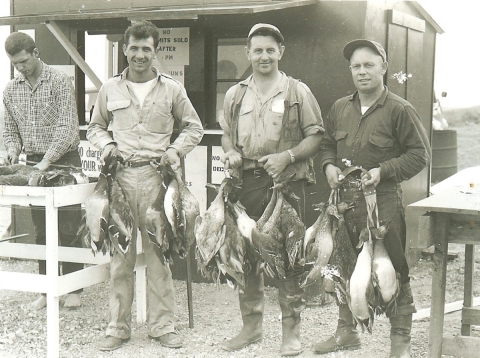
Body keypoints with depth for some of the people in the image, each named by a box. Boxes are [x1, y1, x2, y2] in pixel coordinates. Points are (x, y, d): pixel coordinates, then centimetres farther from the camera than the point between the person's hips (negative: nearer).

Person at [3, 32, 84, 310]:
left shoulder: (60, 82, -10)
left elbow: (67, 127, -17)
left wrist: (47, 161, -24)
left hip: (64, 161, -5)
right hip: (33, 164, 5)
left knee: (68, 229, -1)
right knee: (41, 231, 9)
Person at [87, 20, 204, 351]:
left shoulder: (171, 89, 7)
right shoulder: (110, 89, 11)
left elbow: (194, 127, 14)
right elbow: (95, 126, 22)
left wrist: (177, 149, -2)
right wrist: (106, 144, 1)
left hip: (157, 175, -1)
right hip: (121, 176, 1)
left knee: (159, 252, -1)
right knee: (120, 253, 2)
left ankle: (163, 325, 10)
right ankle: (119, 326, 11)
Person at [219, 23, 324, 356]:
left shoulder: (298, 92, 3)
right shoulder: (235, 95, 14)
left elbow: (316, 136, 1)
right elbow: (227, 135, 22)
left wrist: (287, 156, -14)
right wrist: (231, 153, 0)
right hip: (248, 182, 4)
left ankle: (291, 331, 8)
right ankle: (251, 325, 21)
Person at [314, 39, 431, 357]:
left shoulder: (400, 110, -6)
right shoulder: (340, 108, 12)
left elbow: (420, 154, -6)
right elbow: (326, 144, 24)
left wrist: (384, 170, -15)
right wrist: (329, 165, 2)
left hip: (383, 201, -5)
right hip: (345, 199, 6)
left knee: (392, 270, -2)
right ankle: (346, 331, 28)